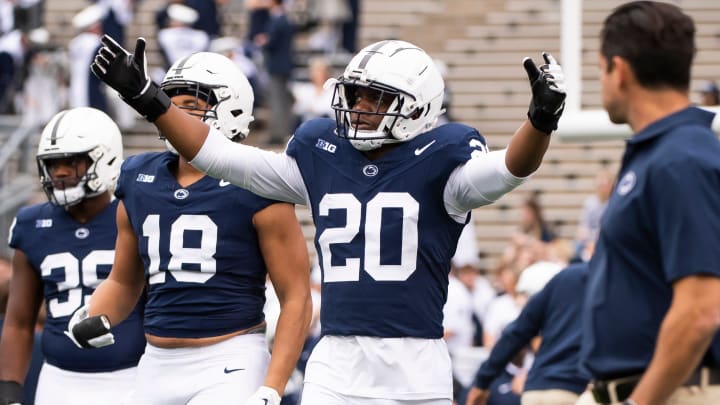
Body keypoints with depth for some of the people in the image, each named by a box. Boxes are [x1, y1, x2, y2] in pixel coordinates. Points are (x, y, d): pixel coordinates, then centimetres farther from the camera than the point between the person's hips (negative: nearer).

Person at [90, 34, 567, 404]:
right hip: (335, 364, 4)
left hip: (416, 365, -4)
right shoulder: (321, 155, 10)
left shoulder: (438, 160, -4)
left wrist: (542, 119, -43)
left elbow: (507, 169, -23)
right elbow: (222, 156, 13)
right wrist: (147, 98, 9)